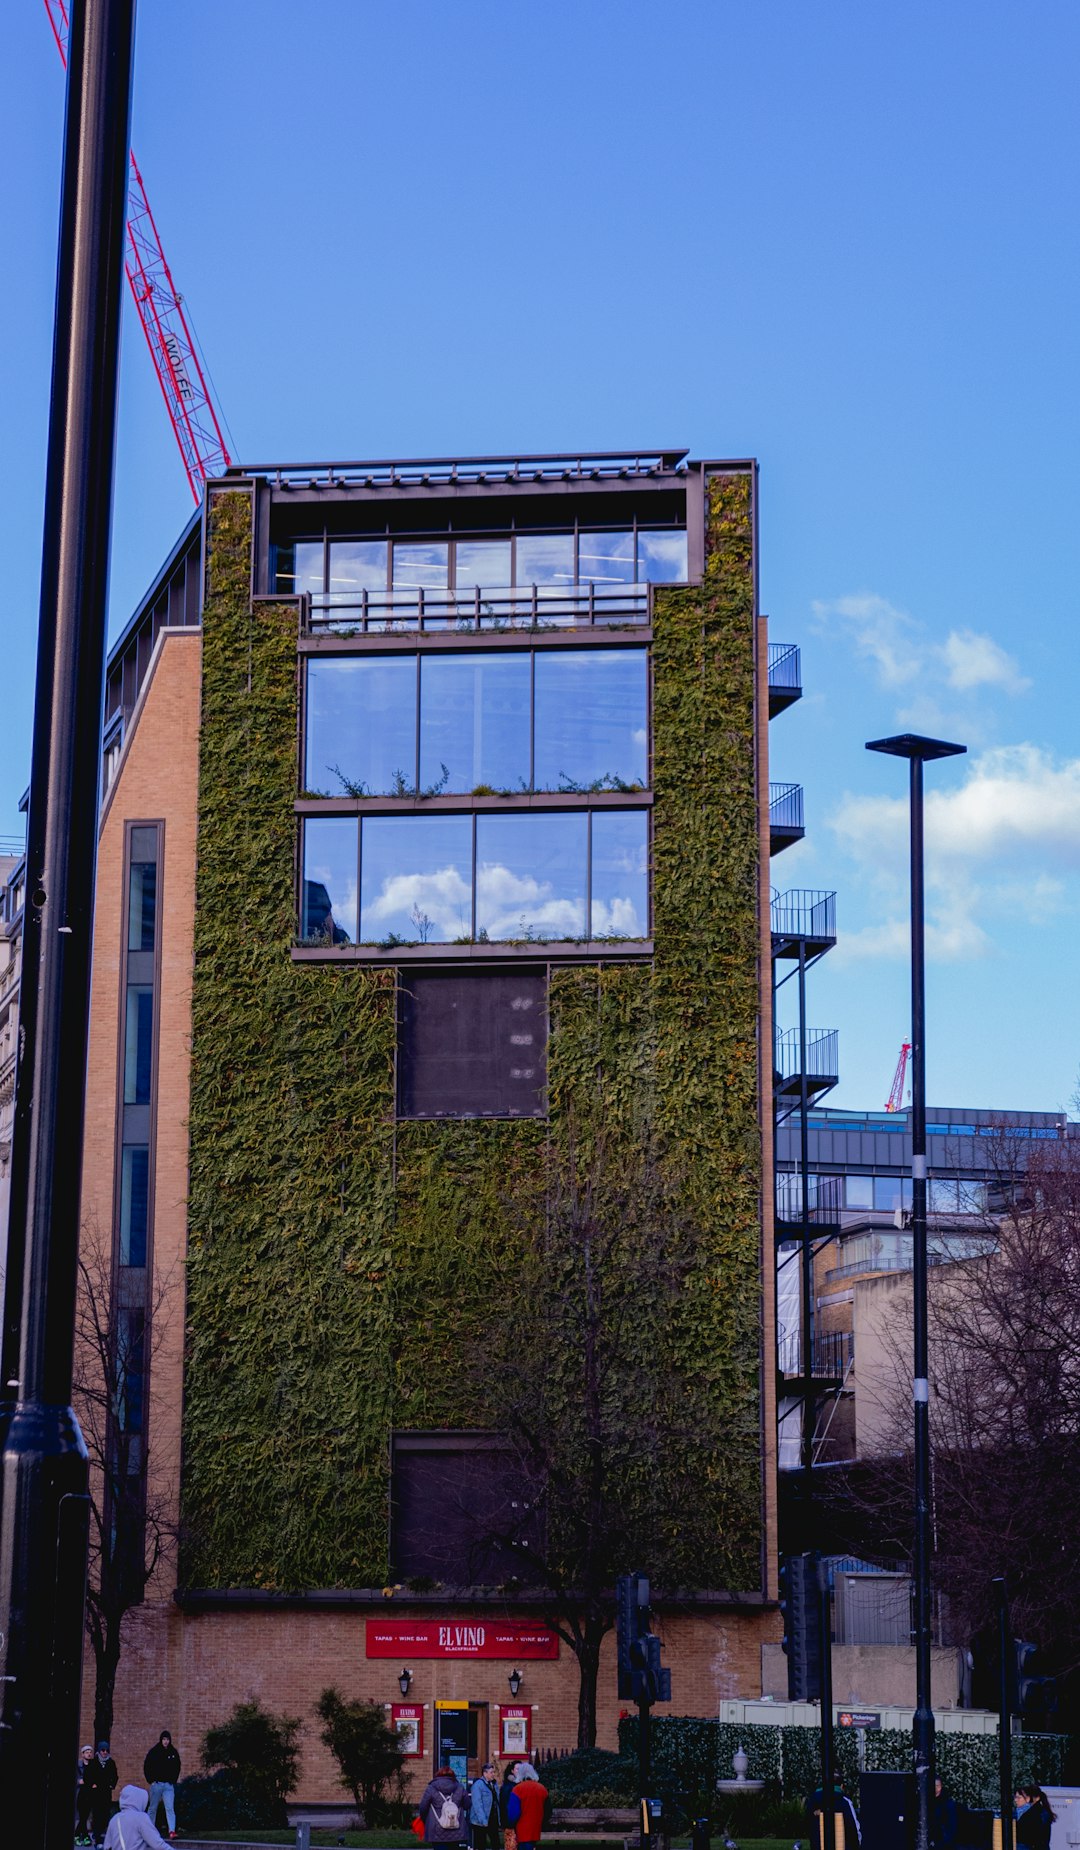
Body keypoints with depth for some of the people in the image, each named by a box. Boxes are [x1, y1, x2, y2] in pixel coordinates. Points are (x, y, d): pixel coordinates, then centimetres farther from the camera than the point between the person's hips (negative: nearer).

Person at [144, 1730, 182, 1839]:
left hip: (169, 1785, 1)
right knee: (153, 1808, 9)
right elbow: (146, 1766, 1)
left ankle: (172, 1831, -17)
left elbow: (177, 1768, 15)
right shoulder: (154, 1751, -3)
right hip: (156, 1784, -1)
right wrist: (150, 1780, -3)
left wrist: (173, 1780, 7)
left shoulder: (173, 1752, 4)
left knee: (170, 1808, -10)